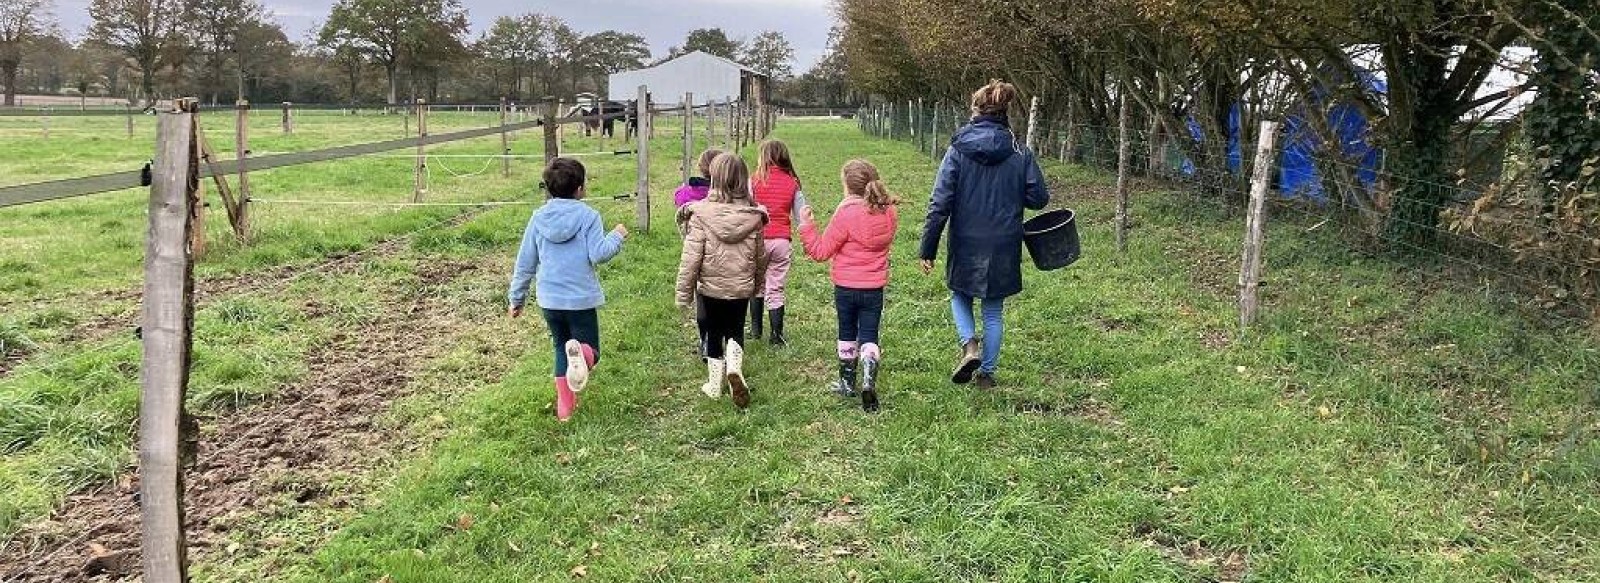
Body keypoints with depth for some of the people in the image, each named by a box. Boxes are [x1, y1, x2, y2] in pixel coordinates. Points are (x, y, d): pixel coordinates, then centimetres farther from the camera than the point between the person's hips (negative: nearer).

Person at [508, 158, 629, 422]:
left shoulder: (538, 218, 3)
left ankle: (565, 405, 21)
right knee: (590, 350, 8)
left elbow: (525, 263, 7)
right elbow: (598, 254, -17)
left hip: (549, 299, 4)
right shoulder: (587, 216, -10)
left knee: (561, 350, 23)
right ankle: (580, 352, -29)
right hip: (582, 298, -4)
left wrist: (517, 297, 18)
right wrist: (617, 236, 1)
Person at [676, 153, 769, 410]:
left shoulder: (702, 213, -17)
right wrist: (758, 284, 22)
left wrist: (683, 292, -6)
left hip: (711, 285, -2)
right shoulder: (754, 216, -7)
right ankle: (735, 368, -6)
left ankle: (715, 384, 24)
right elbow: (760, 256, 5)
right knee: (735, 329, 20)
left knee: (714, 332, 16)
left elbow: (691, 256, -16)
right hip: (742, 287, 2)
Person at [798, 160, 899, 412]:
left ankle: (847, 381, 27)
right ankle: (869, 380, -14)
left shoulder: (846, 214, -18)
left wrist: (806, 225, -8)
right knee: (869, 337, 7)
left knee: (847, 334, 15)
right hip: (874, 287, 3)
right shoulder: (889, 213, -2)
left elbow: (821, 251, -14)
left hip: (845, 286, -3)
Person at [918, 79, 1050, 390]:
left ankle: (969, 345, -1)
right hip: (1004, 247, 2)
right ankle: (987, 372, 19)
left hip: (965, 244, -1)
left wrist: (927, 248, -7)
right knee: (994, 311, 15)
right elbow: (1038, 198, -2)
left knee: (960, 295, 22)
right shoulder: (1019, 152, -3)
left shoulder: (958, 150, -8)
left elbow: (940, 203, -11)